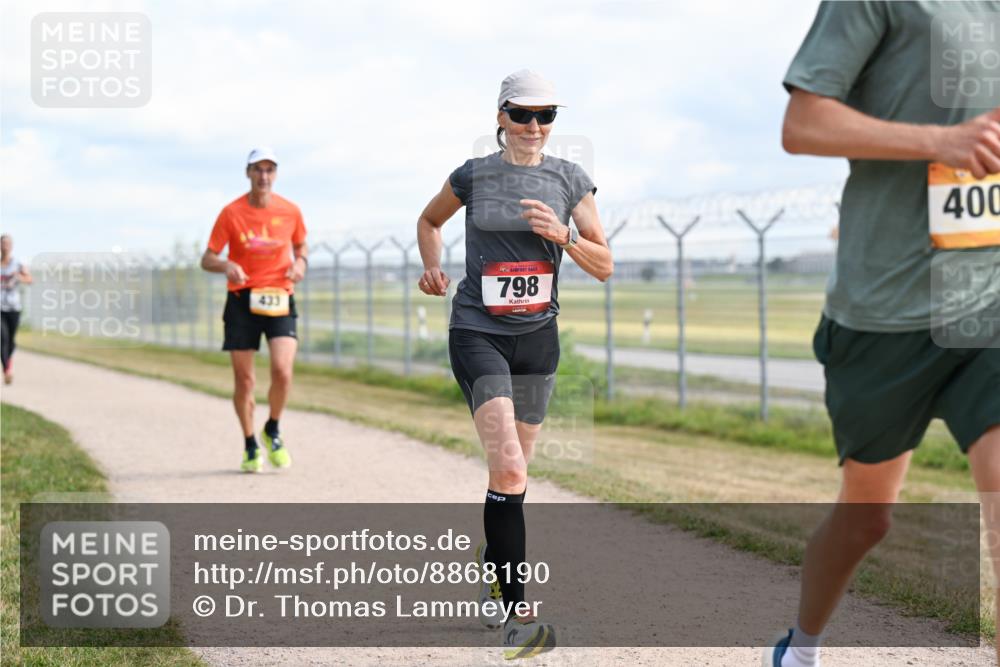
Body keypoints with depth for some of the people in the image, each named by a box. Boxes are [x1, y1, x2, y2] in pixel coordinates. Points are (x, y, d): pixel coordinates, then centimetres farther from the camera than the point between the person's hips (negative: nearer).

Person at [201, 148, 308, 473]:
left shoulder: (290, 211, 1)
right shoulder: (231, 213, -4)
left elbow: (300, 245, 20)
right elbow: (207, 259, -2)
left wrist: (300, 262, -3)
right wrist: (226, 266, -24)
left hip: (279, 299, 0)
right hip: (242, 300, 0)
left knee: (282, 371, -18)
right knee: (244, 380, 1)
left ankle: (272, 431, 9)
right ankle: (250, 446, 23)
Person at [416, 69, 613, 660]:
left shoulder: (571, 180, 4)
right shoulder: (473, 176, 1)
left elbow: (604, 266, 2)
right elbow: (430, 220, 20)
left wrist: (561, 234, -16)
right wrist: (432, 265, 0)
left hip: (538, 335, 3)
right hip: (478, 332, -3)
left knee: (513, 470, 12)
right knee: (508, 468, -18)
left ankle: (491, 568, 38)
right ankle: (519, 615, -19)